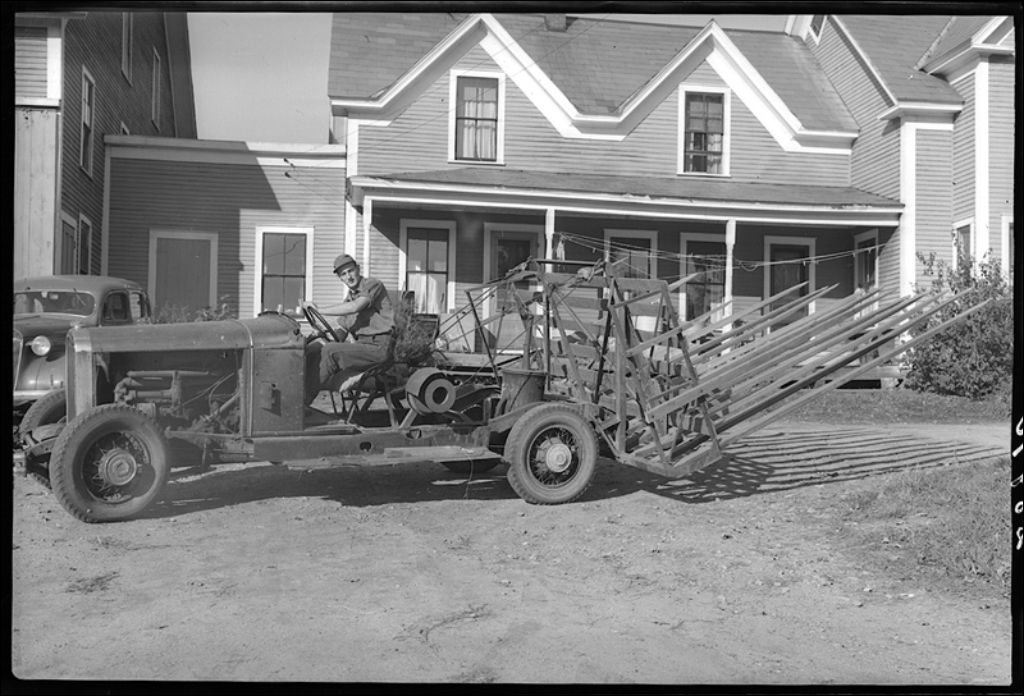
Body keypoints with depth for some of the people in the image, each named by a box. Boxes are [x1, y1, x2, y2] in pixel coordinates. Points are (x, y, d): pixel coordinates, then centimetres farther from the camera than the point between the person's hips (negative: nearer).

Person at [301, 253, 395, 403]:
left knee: (329, 351, -25)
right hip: (361, 345, 8)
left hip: (379, 347, -8)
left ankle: (303, 401, -23)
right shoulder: (349, 298, 22)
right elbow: (342, 330, 20)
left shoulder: (373, 284, -4)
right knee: (314, 349, -8)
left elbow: (355, 307, -22)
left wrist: (319, 310, -20)